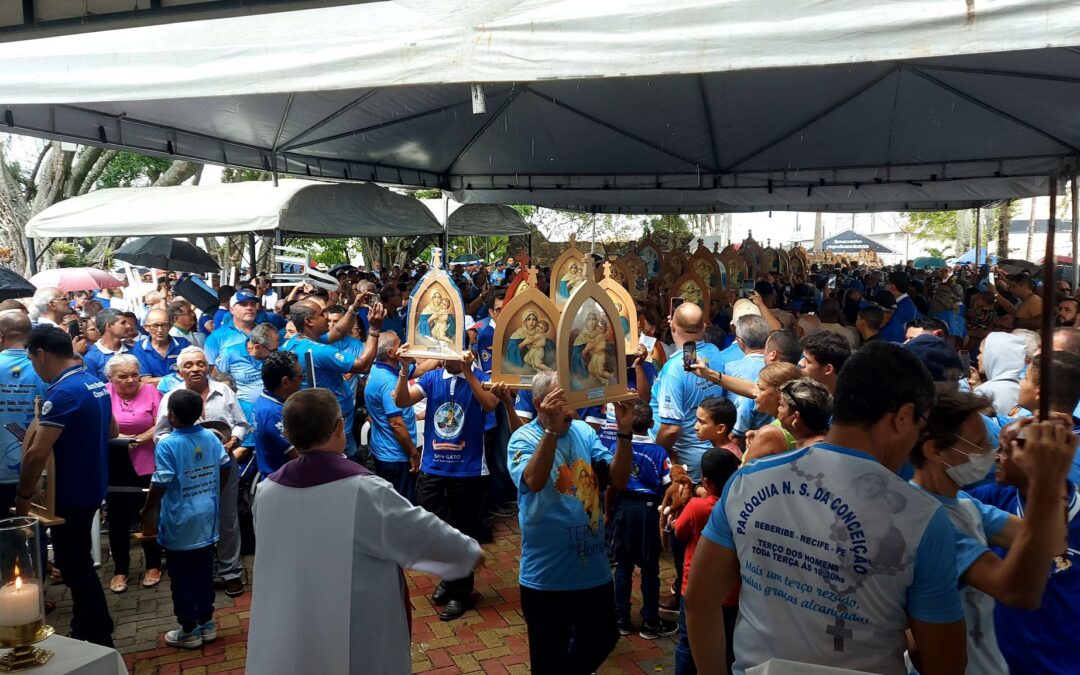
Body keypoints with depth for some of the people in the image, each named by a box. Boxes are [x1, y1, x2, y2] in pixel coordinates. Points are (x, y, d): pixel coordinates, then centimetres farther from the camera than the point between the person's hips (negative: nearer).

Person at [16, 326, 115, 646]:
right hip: (91, 487, 9)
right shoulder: (97, 384, 6)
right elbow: (112, 431, 20)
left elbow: (37, 453, -26)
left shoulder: (63, 392, -23)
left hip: (71, 493, -9)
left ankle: (99, 640, 16)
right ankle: (86, 631, 32)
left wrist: (23, 495, -14)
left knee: (75, 566, 4)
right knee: (76, 561, 20)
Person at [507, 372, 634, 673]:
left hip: (594, 569, 5)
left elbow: (619, 480, -6)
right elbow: (534, 481, -31)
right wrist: (552, 429, -41)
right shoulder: (523, 439, -11)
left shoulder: (584, 431, 1)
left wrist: (624, 433, -19)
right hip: (547, 576, -4)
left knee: (602, 639, 22)